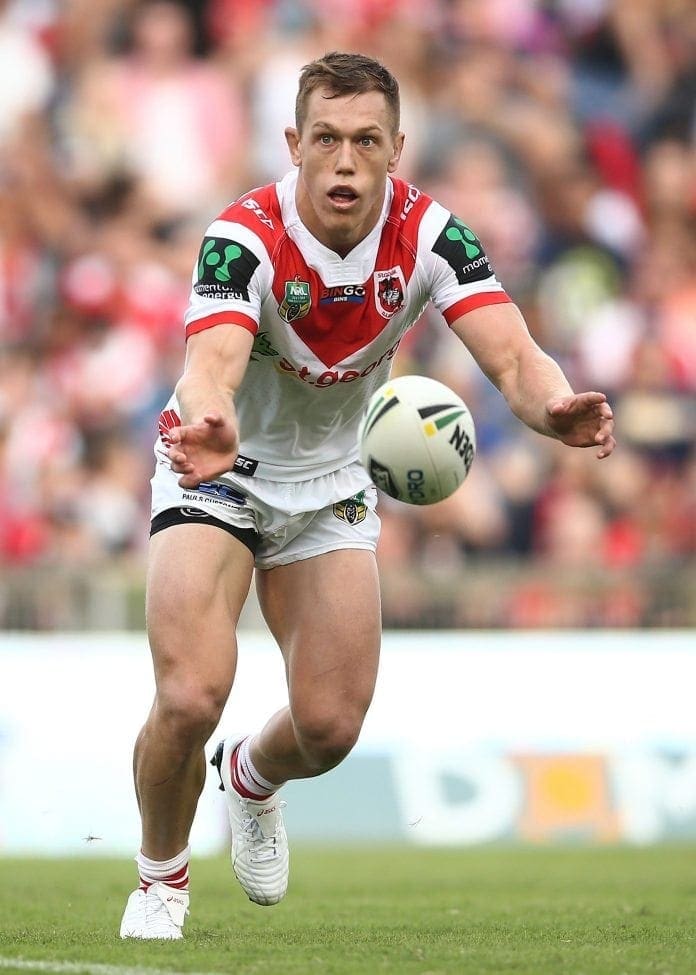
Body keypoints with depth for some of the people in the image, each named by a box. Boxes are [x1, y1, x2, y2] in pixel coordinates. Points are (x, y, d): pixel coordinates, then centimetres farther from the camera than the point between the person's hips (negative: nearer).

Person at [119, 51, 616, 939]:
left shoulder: (428, 234, -20)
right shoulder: (246, 237, -29)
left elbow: (512, 355, -31)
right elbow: (212, 364, -46)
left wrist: (555, 406, -55)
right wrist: (207, 424, -71)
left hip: (332, 482, 3)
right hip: (219, 469, -3)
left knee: (331, 729, -1)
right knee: (190, 699, -20)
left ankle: (252, 777, 37)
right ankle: (160, 881, 9)